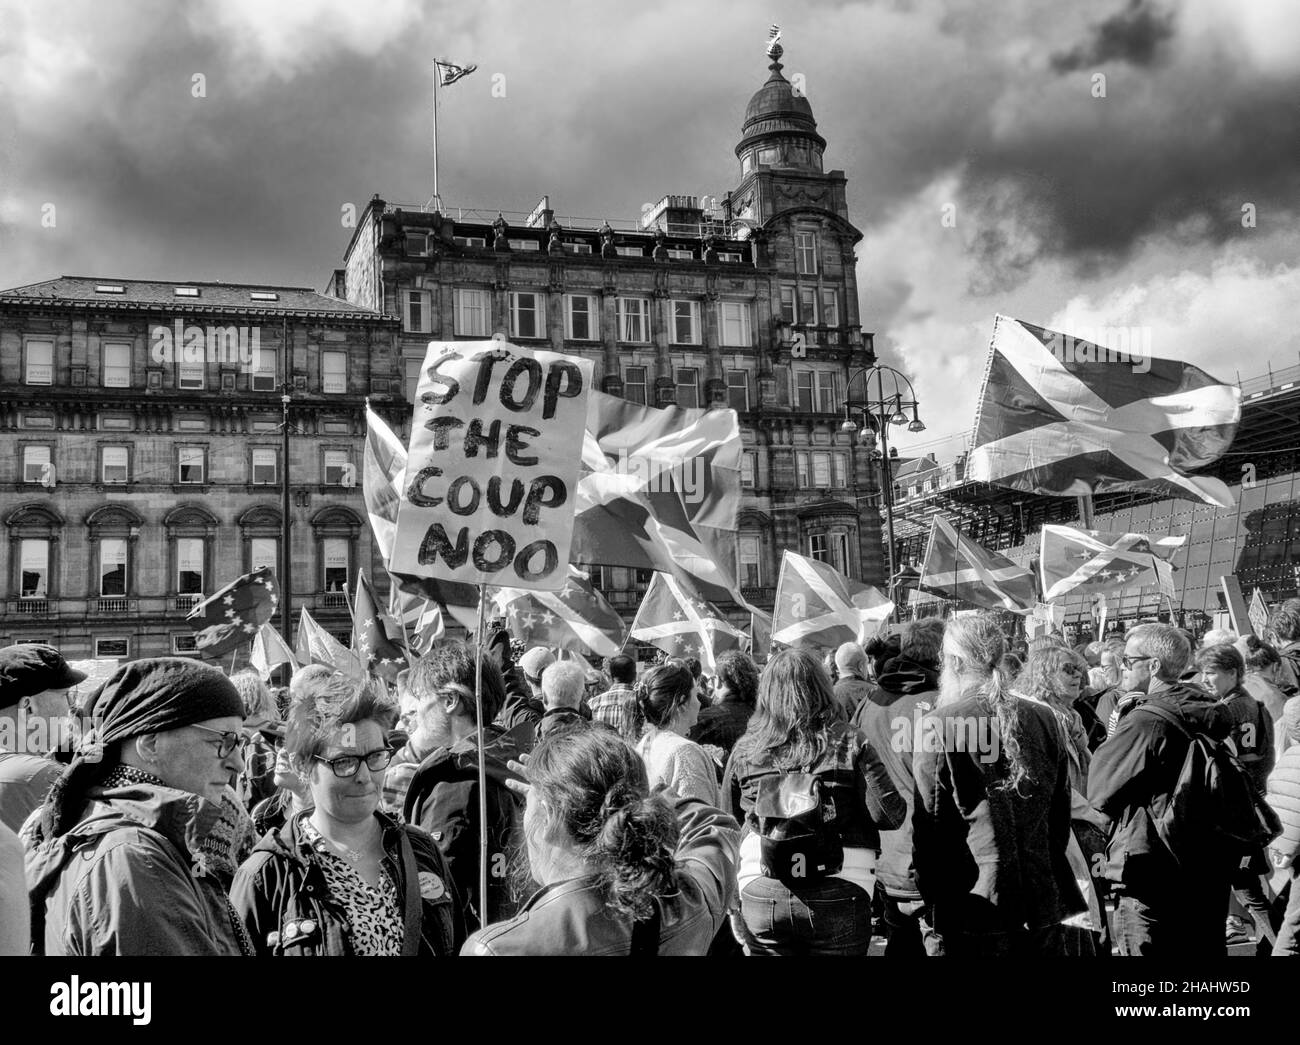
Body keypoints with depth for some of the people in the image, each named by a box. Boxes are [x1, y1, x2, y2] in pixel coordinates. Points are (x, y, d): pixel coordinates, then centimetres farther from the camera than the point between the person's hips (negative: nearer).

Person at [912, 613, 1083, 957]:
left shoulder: (939, 725, -11)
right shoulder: (1043, 720, 2)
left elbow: (927, 823, -8)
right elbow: (1062, 813, 10)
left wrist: (932, 903, 1)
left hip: (971, 912, -4)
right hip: (1042, 910, 4)